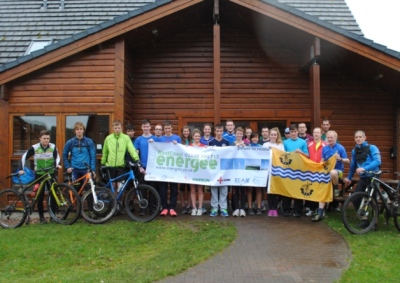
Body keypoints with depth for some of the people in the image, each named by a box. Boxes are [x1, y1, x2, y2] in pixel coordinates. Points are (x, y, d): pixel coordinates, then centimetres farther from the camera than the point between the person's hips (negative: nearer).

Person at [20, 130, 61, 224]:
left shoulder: (53, 147, -6)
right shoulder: (34, 147, -10)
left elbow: (57, 156, 5)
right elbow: (24, 157, -4)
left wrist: (57, 164, -14)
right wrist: (22, 169, -12)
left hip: (51, 174, 1)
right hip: (39, 174, -1)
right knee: (40, 196, 2)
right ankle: (41, 216, 13)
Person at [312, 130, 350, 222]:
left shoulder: (340, 148, -5)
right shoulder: (325, 148, 9)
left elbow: (348, 161, -5)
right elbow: (322, 160, 17)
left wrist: (340, 159, -24)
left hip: (338, 170, -5)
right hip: (327, 171, 5)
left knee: (333, 172, -42)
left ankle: (336, 189, -11)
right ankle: (320, 213, -2)